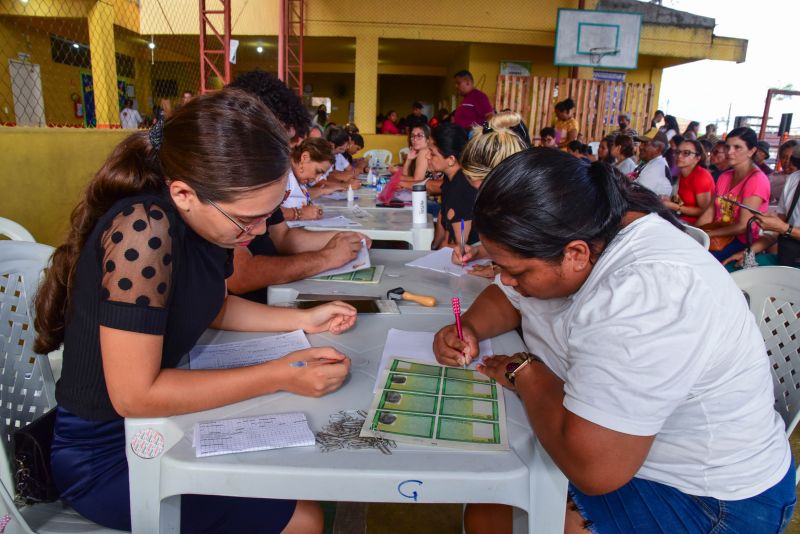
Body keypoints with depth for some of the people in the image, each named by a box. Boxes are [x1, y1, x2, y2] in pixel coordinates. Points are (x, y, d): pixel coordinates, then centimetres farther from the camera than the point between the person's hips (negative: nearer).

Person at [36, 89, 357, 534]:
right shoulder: (144, 228, -32)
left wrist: (303, 320, 1)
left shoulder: (199, 219, -7)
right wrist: (281, 376, -27)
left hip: (161, 420, 8)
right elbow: (134, 394, -30)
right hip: (107, 454, -7)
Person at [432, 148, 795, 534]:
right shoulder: (564, 236, -8)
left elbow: (593, 469, -37)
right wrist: (469, 329, -10)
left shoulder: (645, 296, -34)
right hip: (604, 438, 8)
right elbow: (505, 296, 10)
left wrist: (525, 375, -21)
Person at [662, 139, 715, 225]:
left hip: (696, 224, -7)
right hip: (683, 220, 7)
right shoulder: (682, 174, 5)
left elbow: (704, 211, -16)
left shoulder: (701, 176, -17)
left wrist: (675, 207, -17)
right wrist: (672, 201, -1)